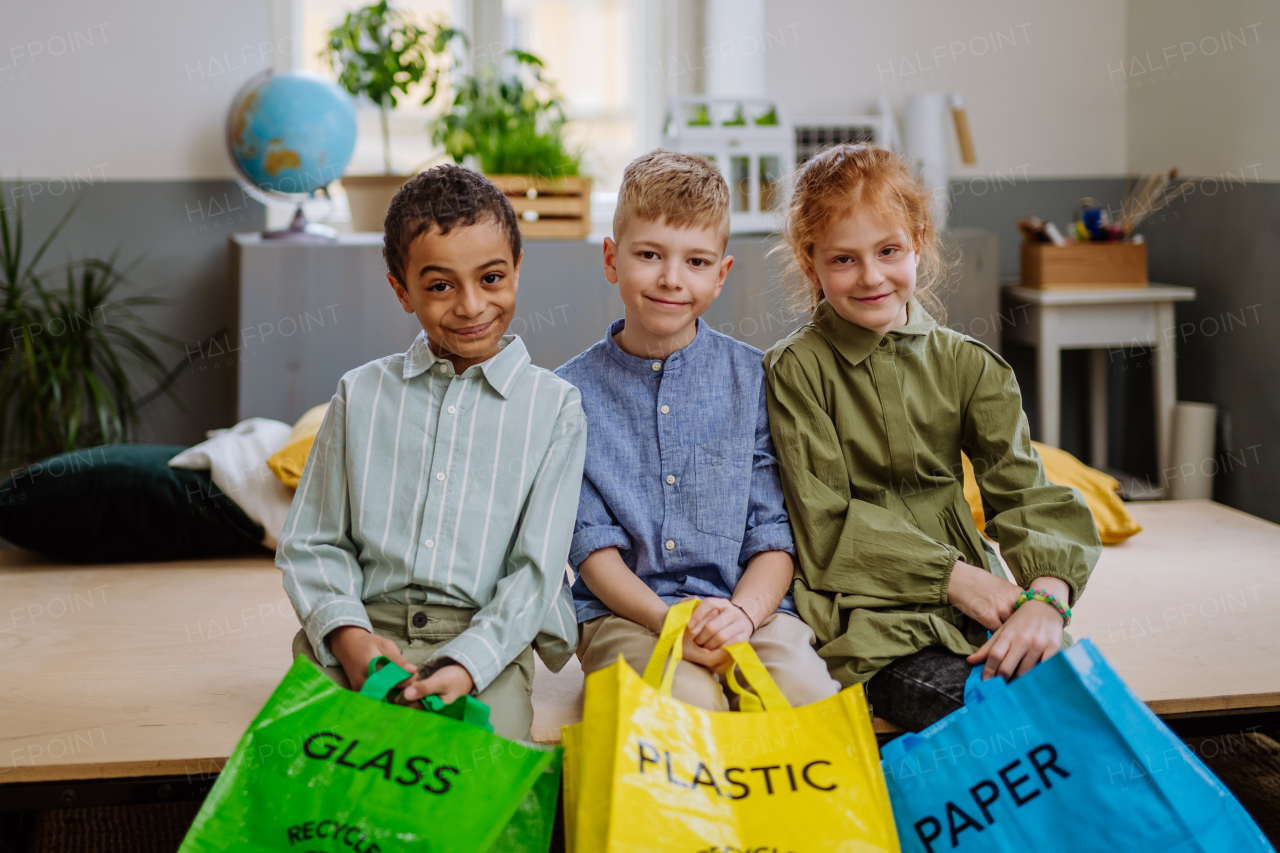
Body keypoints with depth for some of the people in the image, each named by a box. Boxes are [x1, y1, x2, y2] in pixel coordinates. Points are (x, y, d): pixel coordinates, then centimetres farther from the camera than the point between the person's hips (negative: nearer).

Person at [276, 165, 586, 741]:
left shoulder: (555, 406, 7)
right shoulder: (361, 395, 14)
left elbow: (536, 569, 0)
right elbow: (310, 543, 12)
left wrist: (466, 666, -16)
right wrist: (346, 633, -8)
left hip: (488, 640, -1)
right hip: (367, 625, 2)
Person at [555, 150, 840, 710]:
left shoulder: (754, 377, 7)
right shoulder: (573, 391, 5)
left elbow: (776, 534, 5)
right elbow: (591, 543, 0)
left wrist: (741, 612, -16)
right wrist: (668, 620, -17)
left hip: (751, 605, 2)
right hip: (626, 613, -1)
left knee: (810, 695, -28)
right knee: (690, 700, -33)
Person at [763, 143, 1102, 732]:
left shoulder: (965, 365, 9)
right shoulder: (797, 368, -2)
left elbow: (1025, 492, -1)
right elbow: (826, 523, -7)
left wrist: (1046, 595, -21)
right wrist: (952, 576, -15)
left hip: (973, 602, 4)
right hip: (861, 612, -4)